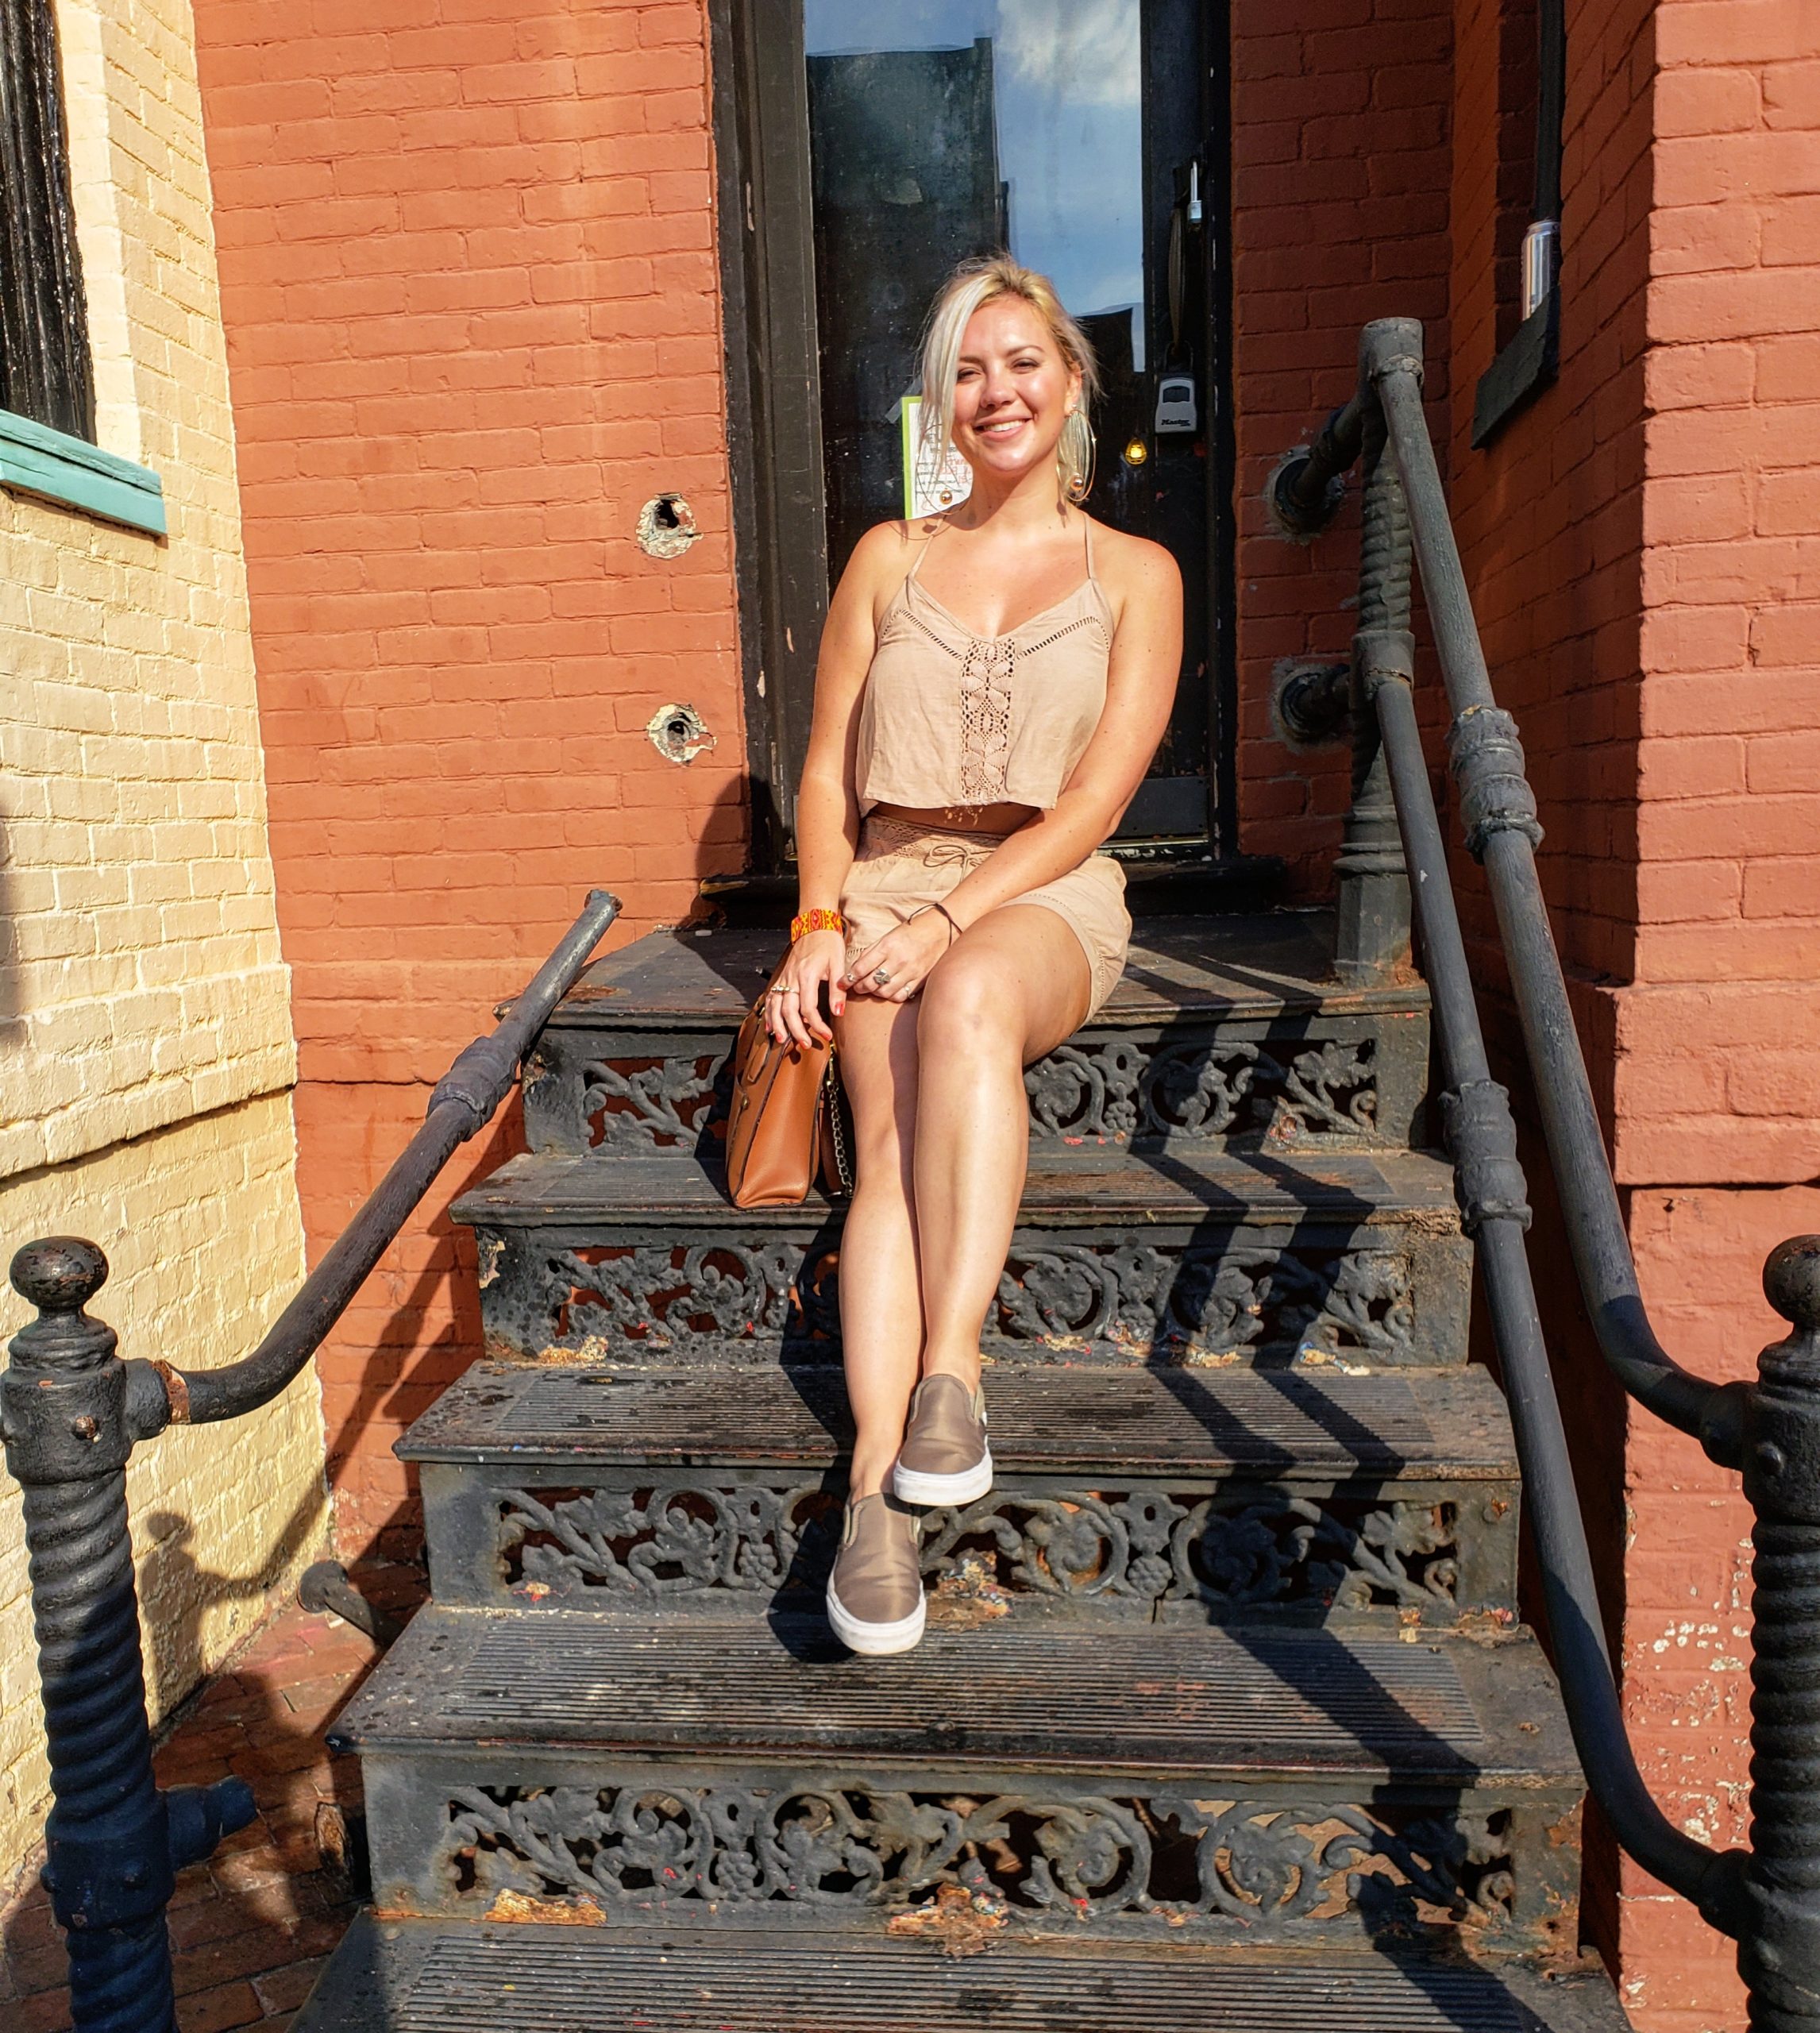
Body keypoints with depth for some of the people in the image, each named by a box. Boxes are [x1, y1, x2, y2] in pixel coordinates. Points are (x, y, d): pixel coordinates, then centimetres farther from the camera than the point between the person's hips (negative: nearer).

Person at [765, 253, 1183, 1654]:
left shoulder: (1136, 575, 9)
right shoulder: (888, 559, 15)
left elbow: (1096, 798, -3)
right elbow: (827, 772, 12)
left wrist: (950, 918, -16)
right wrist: (821, 923, -6)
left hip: (1048, 896, -1)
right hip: (886, 888, 2)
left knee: (969, 997, -38)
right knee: (896, 1132, -28)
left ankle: (949, 1373, -38)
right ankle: (878, 1484, -34)